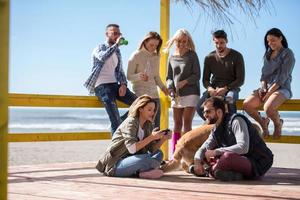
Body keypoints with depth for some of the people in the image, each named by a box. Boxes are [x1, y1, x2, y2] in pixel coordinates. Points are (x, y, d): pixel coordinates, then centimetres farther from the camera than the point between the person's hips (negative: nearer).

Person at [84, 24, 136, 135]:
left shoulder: (117, 51, 21)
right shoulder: (100, 48, 3)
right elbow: (103, 57, -22)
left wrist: (123, 84, 0)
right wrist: (116, 44, -18)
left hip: (114, 84, 7)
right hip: (102, 86, -6)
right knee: (115, 119, -21)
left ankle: (120, 125, 5)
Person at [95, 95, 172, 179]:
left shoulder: (148, 125, 8)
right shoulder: (130, 122, -16)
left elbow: (152, 149, 3)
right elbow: (131, 148, -29)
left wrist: (163, 139, -12)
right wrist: (151, 137, -29)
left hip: (129, 161, 9)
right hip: (114, 165, -9)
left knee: (159, 154, 4)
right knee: (145, 159, -33)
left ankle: (139, 172, -13)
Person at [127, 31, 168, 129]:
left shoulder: (156, 57, 10)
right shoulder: (136, 56, -5)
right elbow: (129, 76, -6)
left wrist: (162, 86, 3)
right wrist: (139, 76, -26)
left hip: (154, 94, 6)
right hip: (140, 94, -6)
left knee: (156, 125, 4)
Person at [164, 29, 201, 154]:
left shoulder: (192, 55, 2)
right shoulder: (172, 58, 13)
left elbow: (197, 75, -3)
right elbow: (169, 77, 14)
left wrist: (184, 82, -16)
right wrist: (170, 87, -5)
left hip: (190, 93, -4)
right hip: (176, 95, 4)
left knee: (187, 124, -8)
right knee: (177, 125, 4)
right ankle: (174, 153, 4)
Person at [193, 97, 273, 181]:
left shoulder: (236, 120, -15)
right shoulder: (216, 130, 12)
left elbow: (243, 147, -27)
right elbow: (203, 149, 11)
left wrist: (216, 151, -24)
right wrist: (197, 162, -13)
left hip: (258, 164, -9)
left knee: (227, 156, -39)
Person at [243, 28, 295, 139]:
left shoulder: (287, 54, -3)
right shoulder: (268, 55, 19)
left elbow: (282, 77, -12)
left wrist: (269, 92, -17)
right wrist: (263, 88, -4)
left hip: (282, 88, -6)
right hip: (267, 88, 7)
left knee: (268, 107, -36)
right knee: (247, 104, -19)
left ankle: (278, 124, -1)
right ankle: (262, 122, 8)